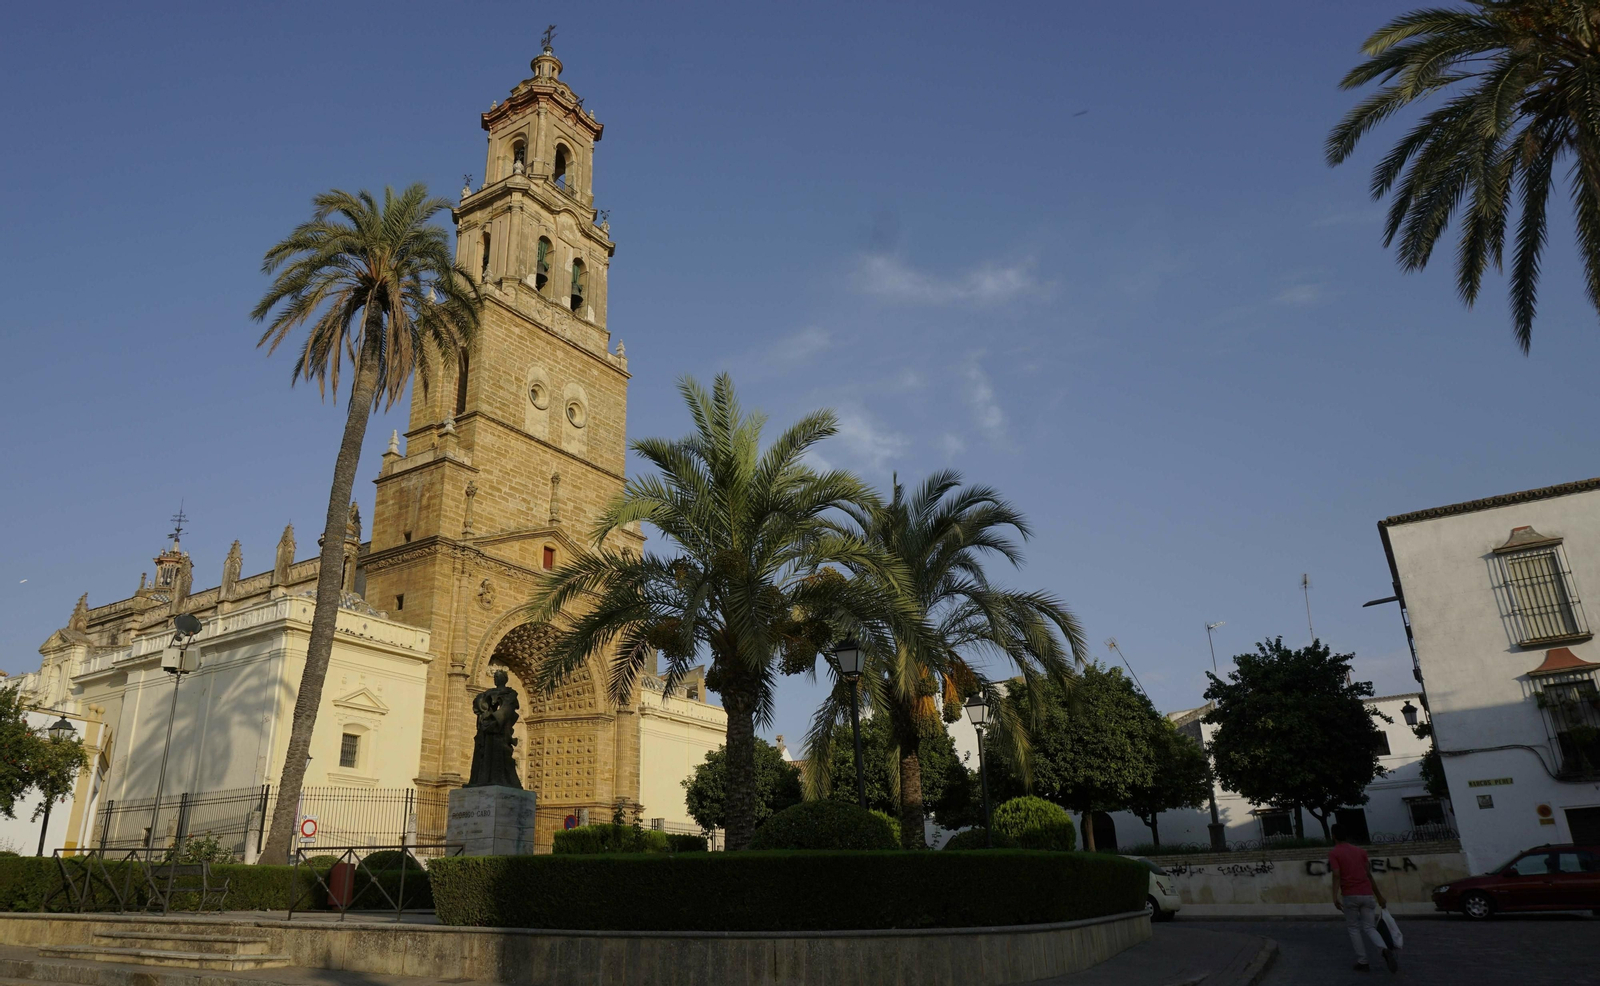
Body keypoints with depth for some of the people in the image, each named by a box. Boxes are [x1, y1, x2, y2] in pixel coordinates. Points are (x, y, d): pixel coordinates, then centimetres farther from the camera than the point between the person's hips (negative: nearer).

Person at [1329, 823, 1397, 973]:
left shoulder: (1333, 853, 0)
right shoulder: (1360, 850, 15)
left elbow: (1337, 875, -13)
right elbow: (1369, 875, 16)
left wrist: (1335, 897, -18)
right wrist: (1379, 896, 23)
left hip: (1350, 896, -4)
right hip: (1367, 895, 4)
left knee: (1353, 928, 12)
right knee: (1369, 928, 7)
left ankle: (1362, 962, 8)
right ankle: (1385, 950, -22)